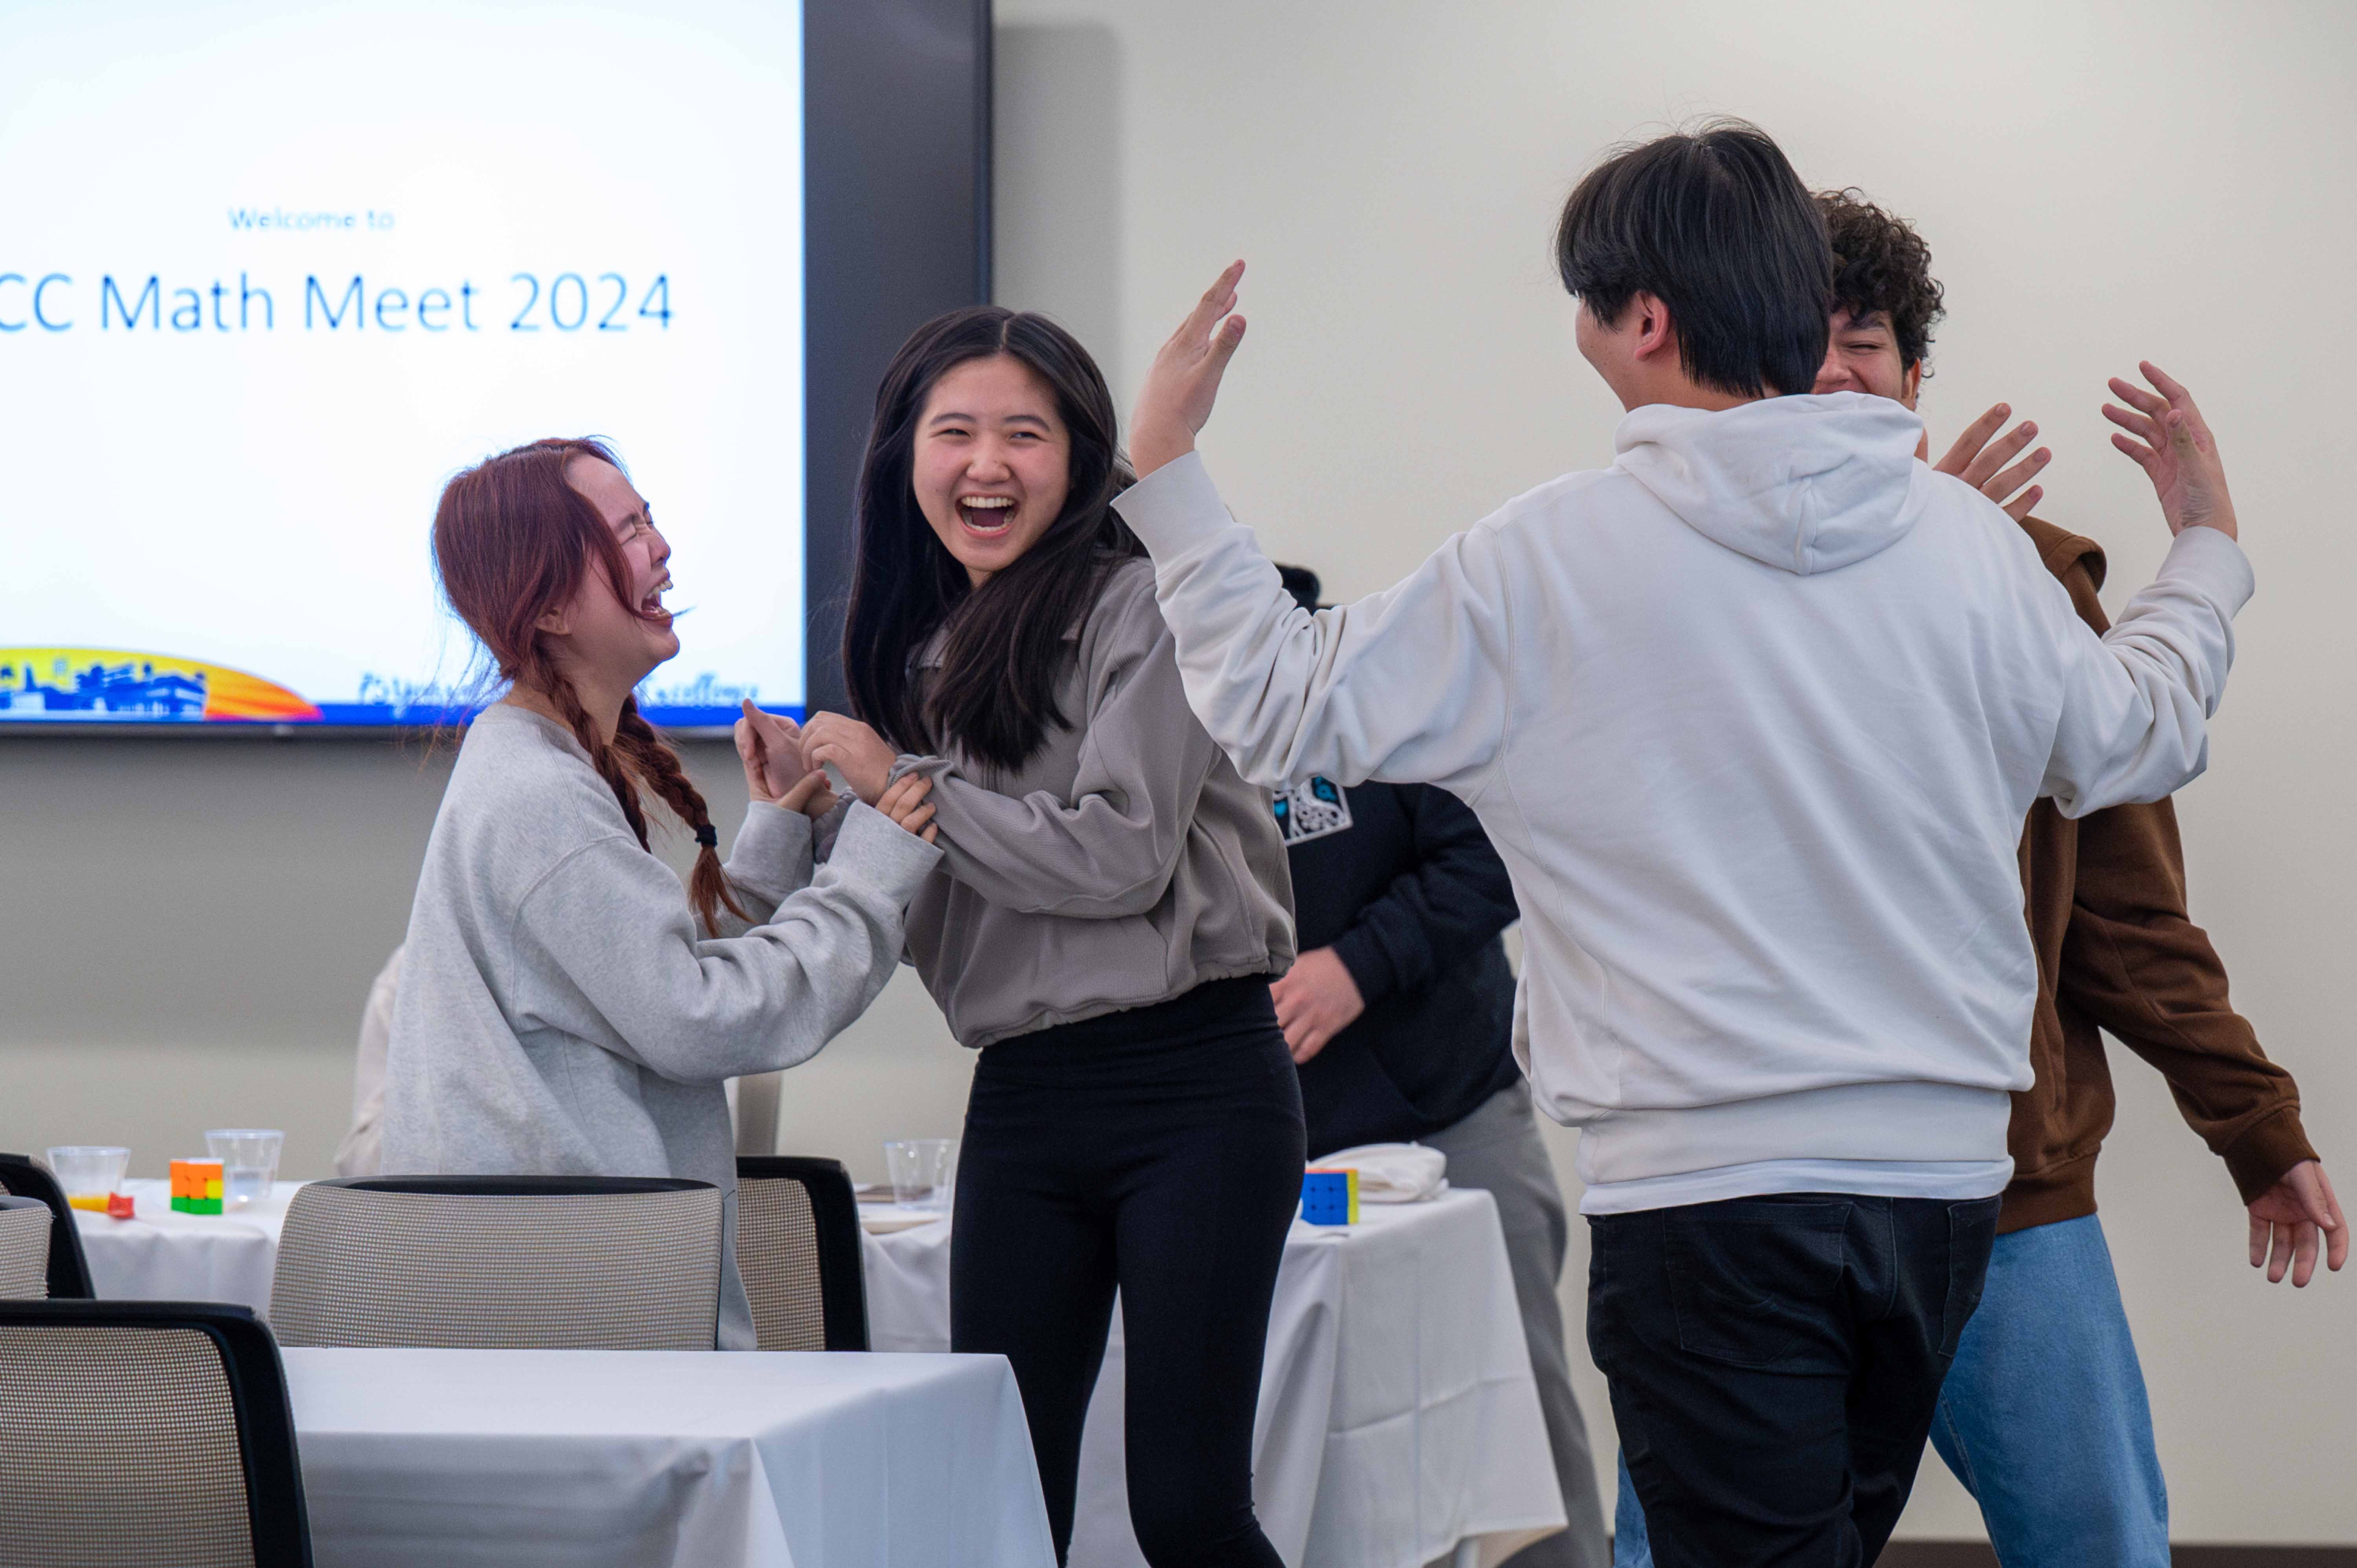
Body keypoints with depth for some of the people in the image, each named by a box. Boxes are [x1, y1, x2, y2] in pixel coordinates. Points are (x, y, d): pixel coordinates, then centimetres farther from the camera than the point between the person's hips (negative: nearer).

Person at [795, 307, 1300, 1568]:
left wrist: (904, 784, -8)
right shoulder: (925, 650, 15)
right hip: (1020, 1099, 6)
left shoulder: (1137, 606, -6)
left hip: (1194, 1083, -6)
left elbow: (1123, 853, -15)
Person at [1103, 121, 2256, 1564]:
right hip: (1945, 1174, 5)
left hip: (1710, 1188, -5)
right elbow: (2136, 743, 18)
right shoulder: (1971, 539, 2)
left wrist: (1164, 468, 9)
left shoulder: (1547, 565, -9)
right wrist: (2208, 552, 37)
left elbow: (1281, 702, -1)